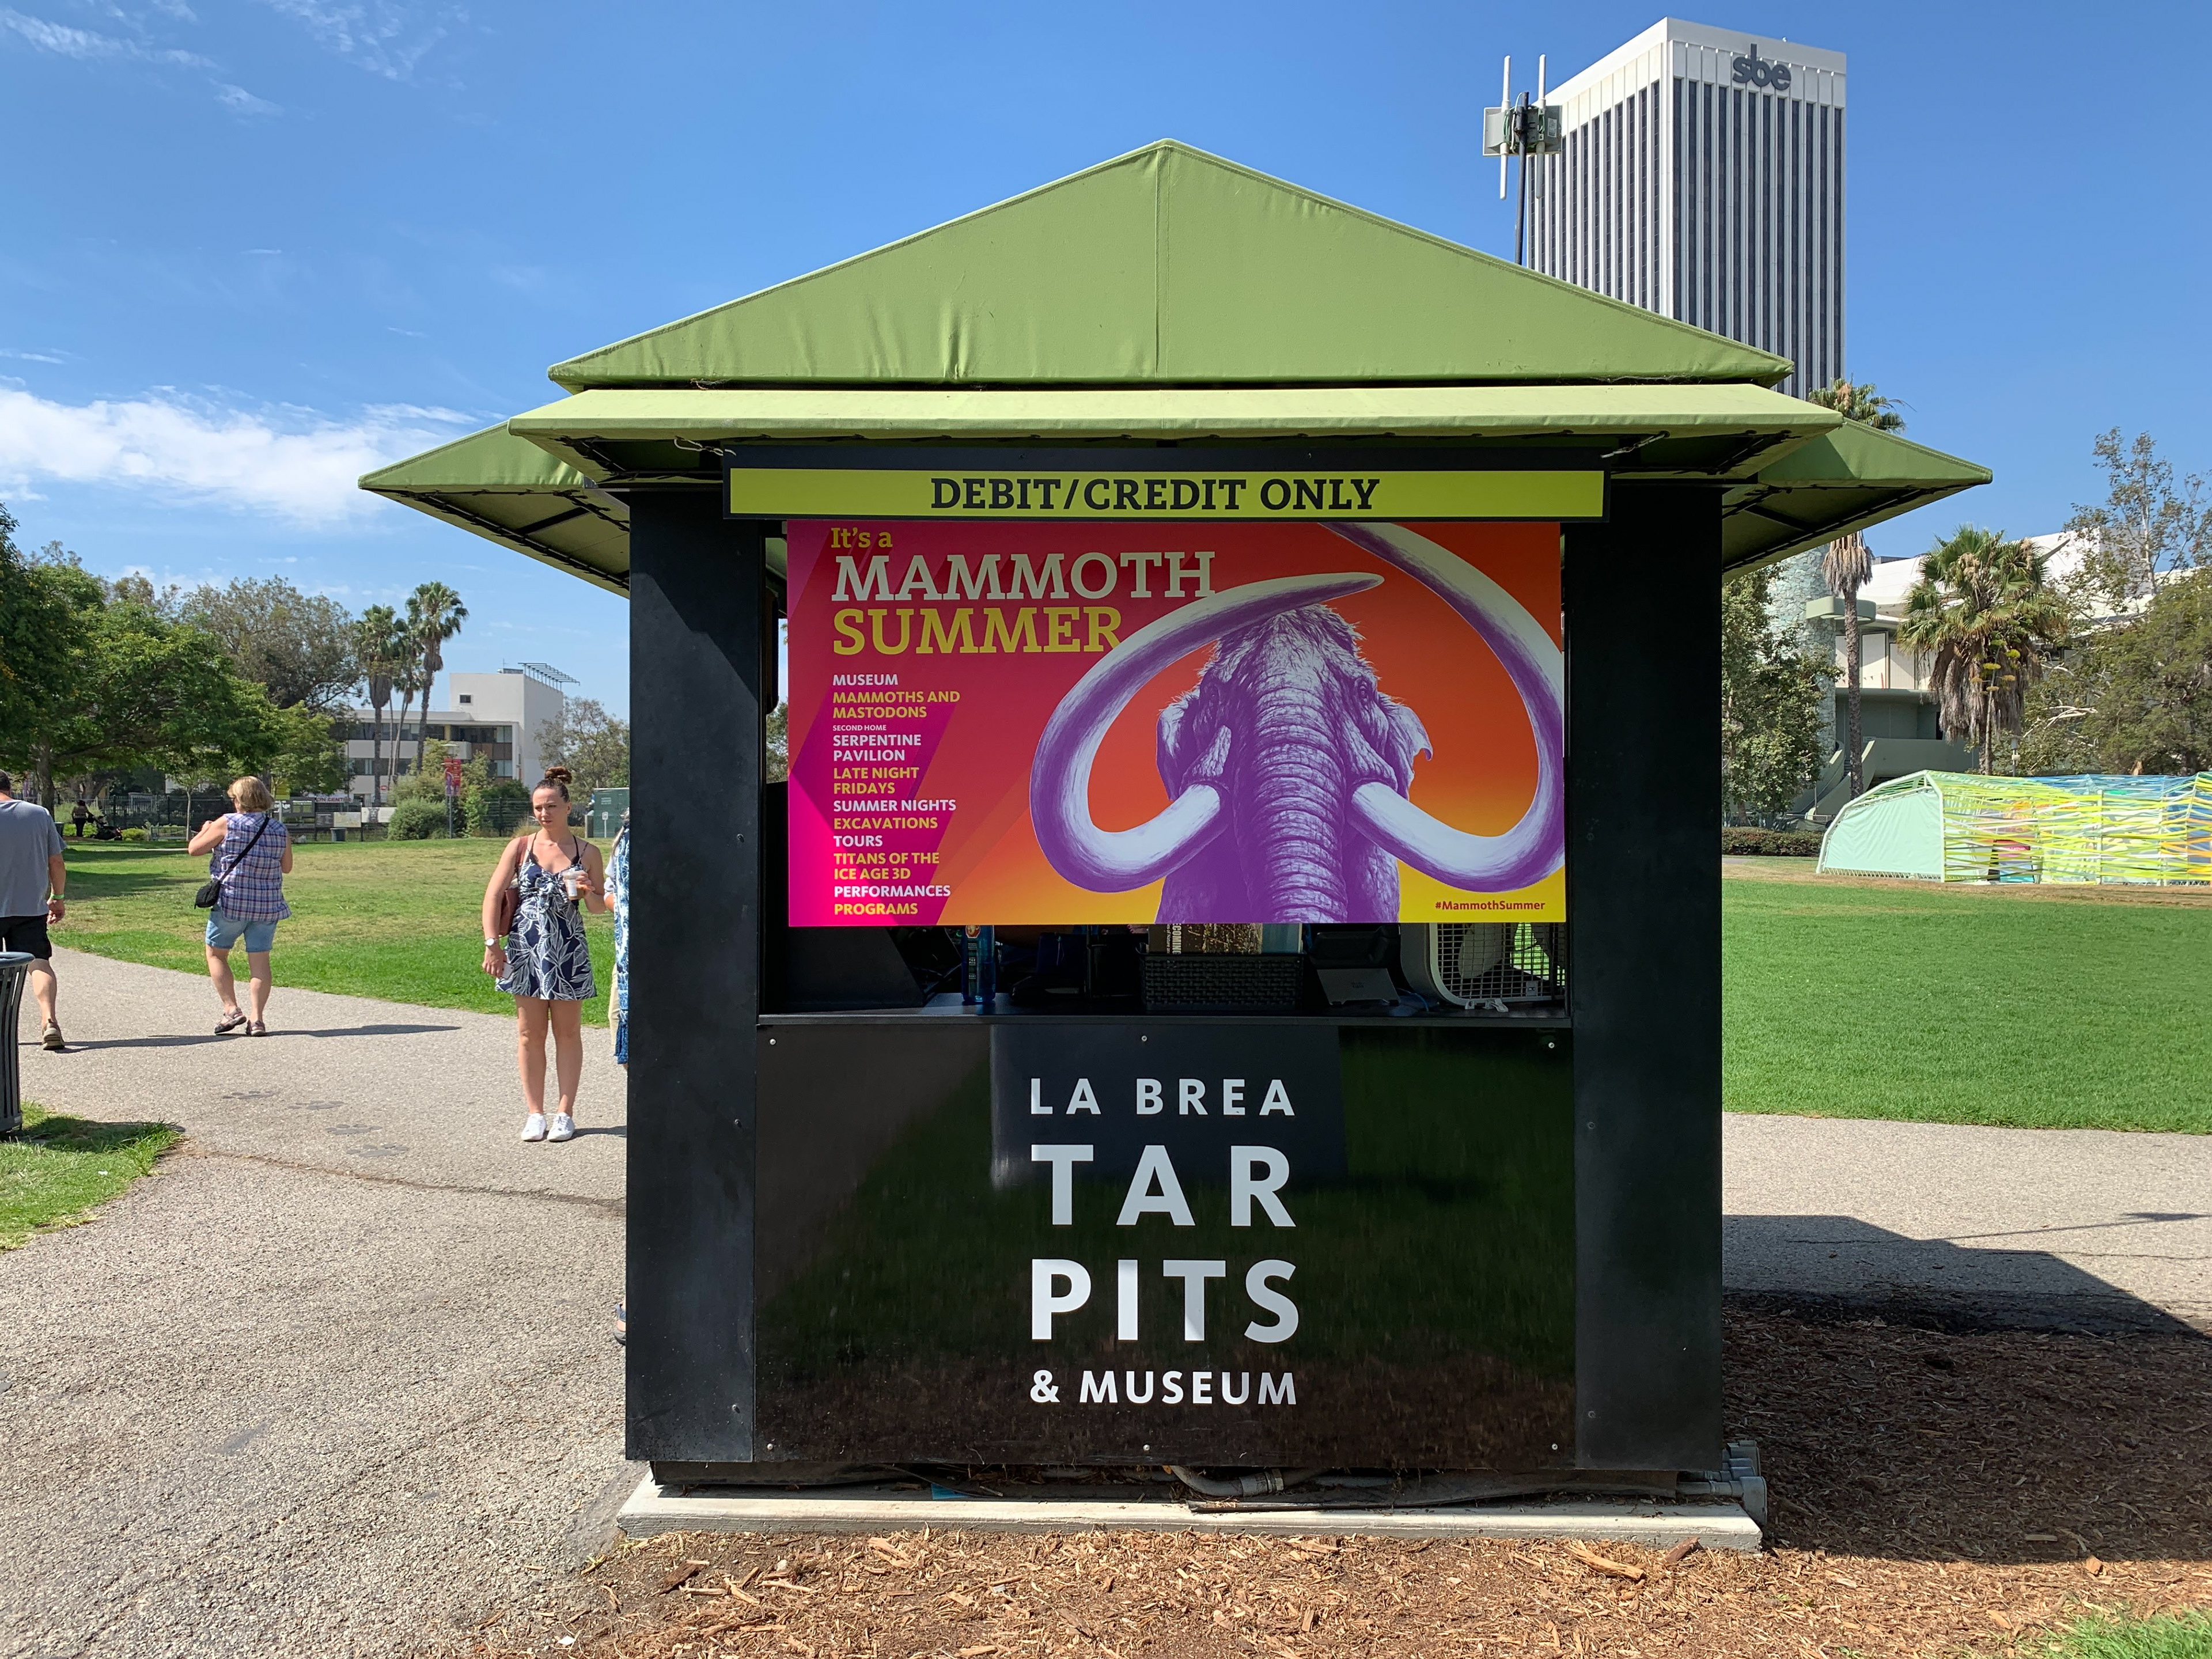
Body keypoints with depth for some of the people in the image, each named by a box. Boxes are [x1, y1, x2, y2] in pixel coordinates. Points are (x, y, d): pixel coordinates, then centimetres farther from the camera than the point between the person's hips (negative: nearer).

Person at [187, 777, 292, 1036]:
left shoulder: (227, 824, -8)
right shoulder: (279, 829, 4)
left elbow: (194, 848, 1)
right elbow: (287, 867, 14)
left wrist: (205, 829, 19)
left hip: (231, 901, -3)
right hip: (268, 904, 3)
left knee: (216, 954, 14)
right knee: (259, 960, 5)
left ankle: (231, 1010, 5)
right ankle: (256, 1019, 0)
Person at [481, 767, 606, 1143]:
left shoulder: (587, 852, 3)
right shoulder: (520, 847, 3)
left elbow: (600, 907, 9)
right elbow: (493, 894, 1)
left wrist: (587, 892, -14)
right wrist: (492, 943, -7)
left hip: (569, 953, 0)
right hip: (525, 950, 0)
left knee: (568, 1033, 5)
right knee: (530, 1034, 5)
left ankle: (564, 1113, 12)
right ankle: (534, 1113, 14)